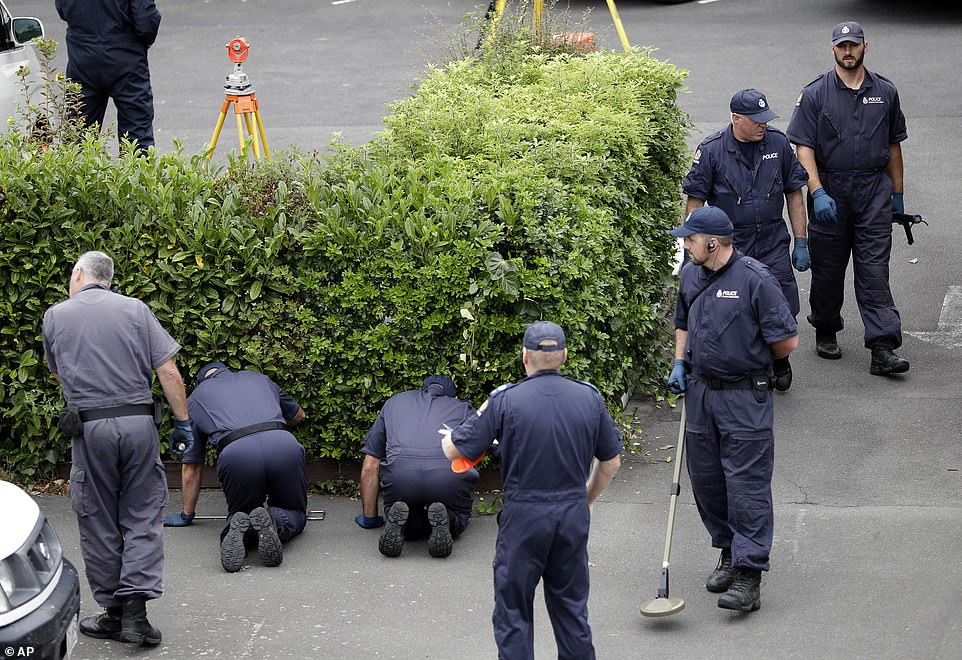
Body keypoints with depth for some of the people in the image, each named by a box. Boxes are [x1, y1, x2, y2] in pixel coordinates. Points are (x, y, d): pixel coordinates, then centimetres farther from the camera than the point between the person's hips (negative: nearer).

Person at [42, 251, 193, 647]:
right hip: (139, 421, 1)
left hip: (89, 426, -1)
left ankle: (113, 611, 12)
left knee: (99, 523, 8)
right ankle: (136, 609, -5)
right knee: (142, 517, 5)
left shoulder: (56, 316, 4)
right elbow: (168, 371, -2)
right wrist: (182, 422, 5)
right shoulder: (135, 310, 4)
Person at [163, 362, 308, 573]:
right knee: (295, 515, 22)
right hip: (285, 445, 1)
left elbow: (191, 467, 33)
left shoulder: (195, 398, 30)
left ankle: (239, 529, -12)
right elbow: (298, 415, 52)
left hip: (236, 453, -1)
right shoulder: (256, 378, 36)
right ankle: (273, 522, -14)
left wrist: (186, 514, 44)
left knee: (242, 513, 25)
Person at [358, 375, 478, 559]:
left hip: (400, 474, 1)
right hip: (450, 475, -1)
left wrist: (369, 517, 43)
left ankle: (399, 523, -6)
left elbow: (370, 467, 34)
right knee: (459, 517, 27)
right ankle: (443, 520, -6)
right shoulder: (464, 409, 32)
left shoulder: (394, 402, 35)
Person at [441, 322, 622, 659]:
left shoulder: (506, 400, -12)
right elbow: (611, 461, 9)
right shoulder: (590, 398, 0)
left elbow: (454, 451, -6)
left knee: (514, 611, 7)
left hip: (523, 517, -4)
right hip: (573, 514, 4)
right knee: (571, 606, 16)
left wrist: (449, 436, 18)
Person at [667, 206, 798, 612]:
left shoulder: (755, 279, -15)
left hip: (745, 396, -7)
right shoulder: (690, 276, 7)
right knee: (705, 478, 12)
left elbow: (787, 340, -12)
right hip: (700, 392, 7)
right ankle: (728, 552, 29)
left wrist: (751, 362, 4)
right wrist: (680, 364, 10)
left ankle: (748, 576, -8)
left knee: (747, 483, -7)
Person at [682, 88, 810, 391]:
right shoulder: (711, 150, -7)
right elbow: (695, 203, -1)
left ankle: (779, 362, 22)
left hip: (772, 244, 2)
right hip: (729, 247, -2)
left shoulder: (778, 143, 1)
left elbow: (794, 195, 9)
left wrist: (801, 243, 8)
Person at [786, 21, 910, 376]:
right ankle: (826, 333, 29)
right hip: (830, 192, -1)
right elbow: (803, 147, -7)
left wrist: (897, 193, 16)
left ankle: (882, 349, -12)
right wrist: (818, 193, -17)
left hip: (874, 192, 1)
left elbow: (893, 145, 16)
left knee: (874, 270, -6)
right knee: (827, 268, 8)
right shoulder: (815, 94, -1)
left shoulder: (885, 93, 8)